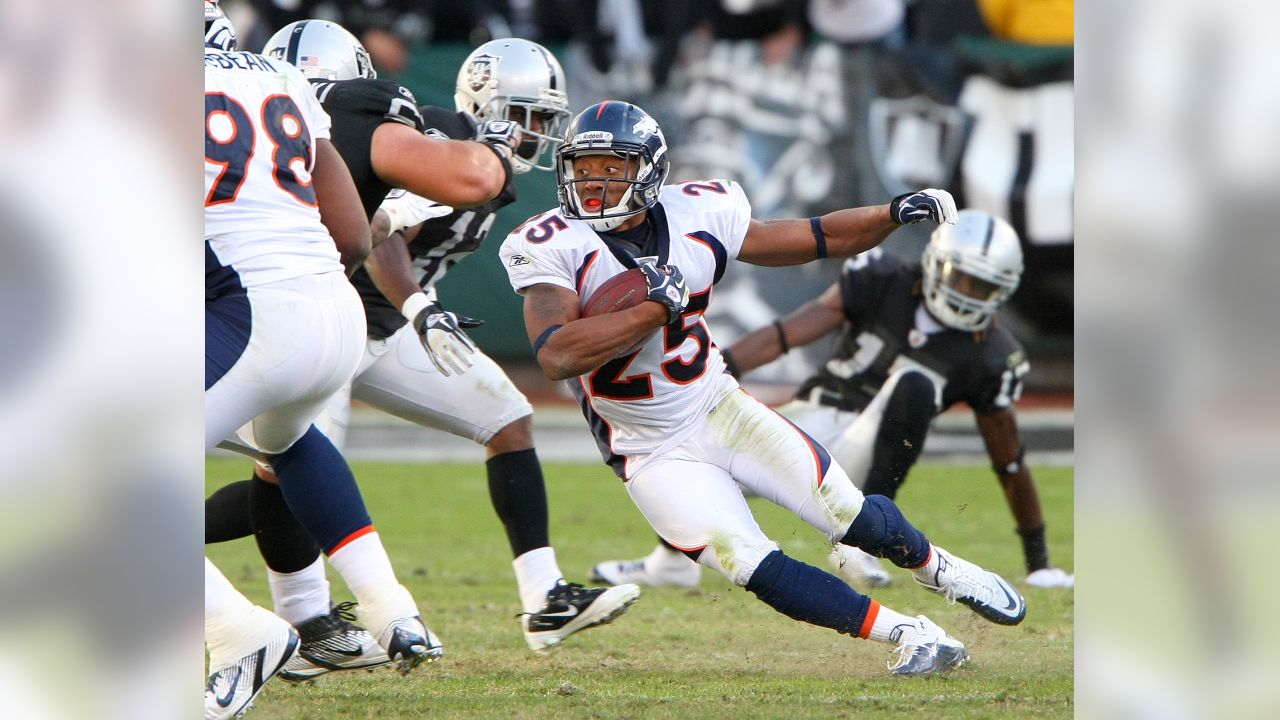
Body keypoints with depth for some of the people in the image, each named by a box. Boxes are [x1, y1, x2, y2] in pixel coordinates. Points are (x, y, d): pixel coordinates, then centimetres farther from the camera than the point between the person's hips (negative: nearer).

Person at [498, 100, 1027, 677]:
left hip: (720, 409, 3)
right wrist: (659, 307, -30)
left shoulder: (695, 217, -6)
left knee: (857, 519, 0)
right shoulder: (552, 247, -17)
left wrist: (896, 213, -9)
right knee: (760, 572, -18)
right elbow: (556, 356, -33)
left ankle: (944, 571, 31)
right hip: (656, 455, -3)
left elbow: (816, 239, 5)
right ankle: (911, 637, -5)